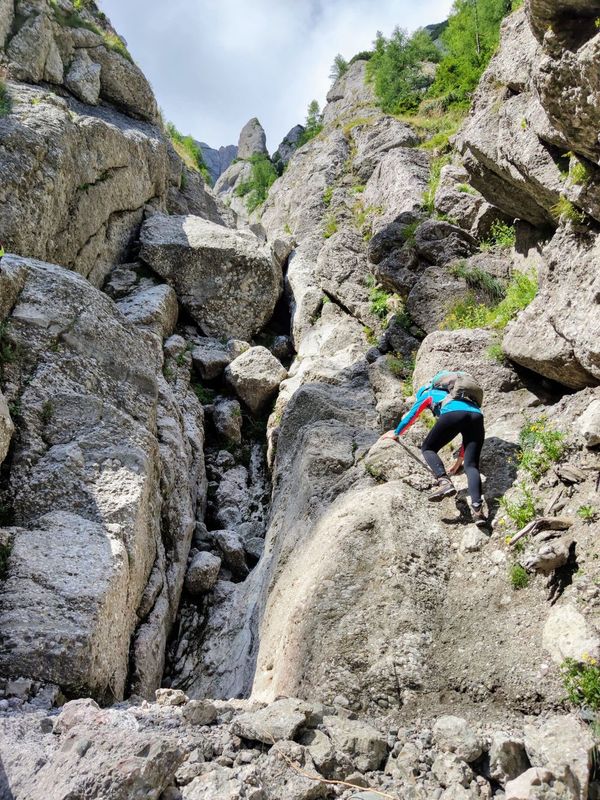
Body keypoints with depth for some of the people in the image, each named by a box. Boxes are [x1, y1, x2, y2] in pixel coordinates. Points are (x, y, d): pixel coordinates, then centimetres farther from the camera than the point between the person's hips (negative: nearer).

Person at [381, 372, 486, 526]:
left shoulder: (429, 393, 32)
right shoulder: (457, 393, 45)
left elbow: (411, 416, 37)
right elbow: (468, 433, 44)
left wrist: (396, 433, 54)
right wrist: (460, 458, 50)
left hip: (453, 414, -4)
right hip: (477, 416, 5)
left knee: (427, 449, 11)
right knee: (471, 465, 0)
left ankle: (444, 482, -15)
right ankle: (477, 508, -23)